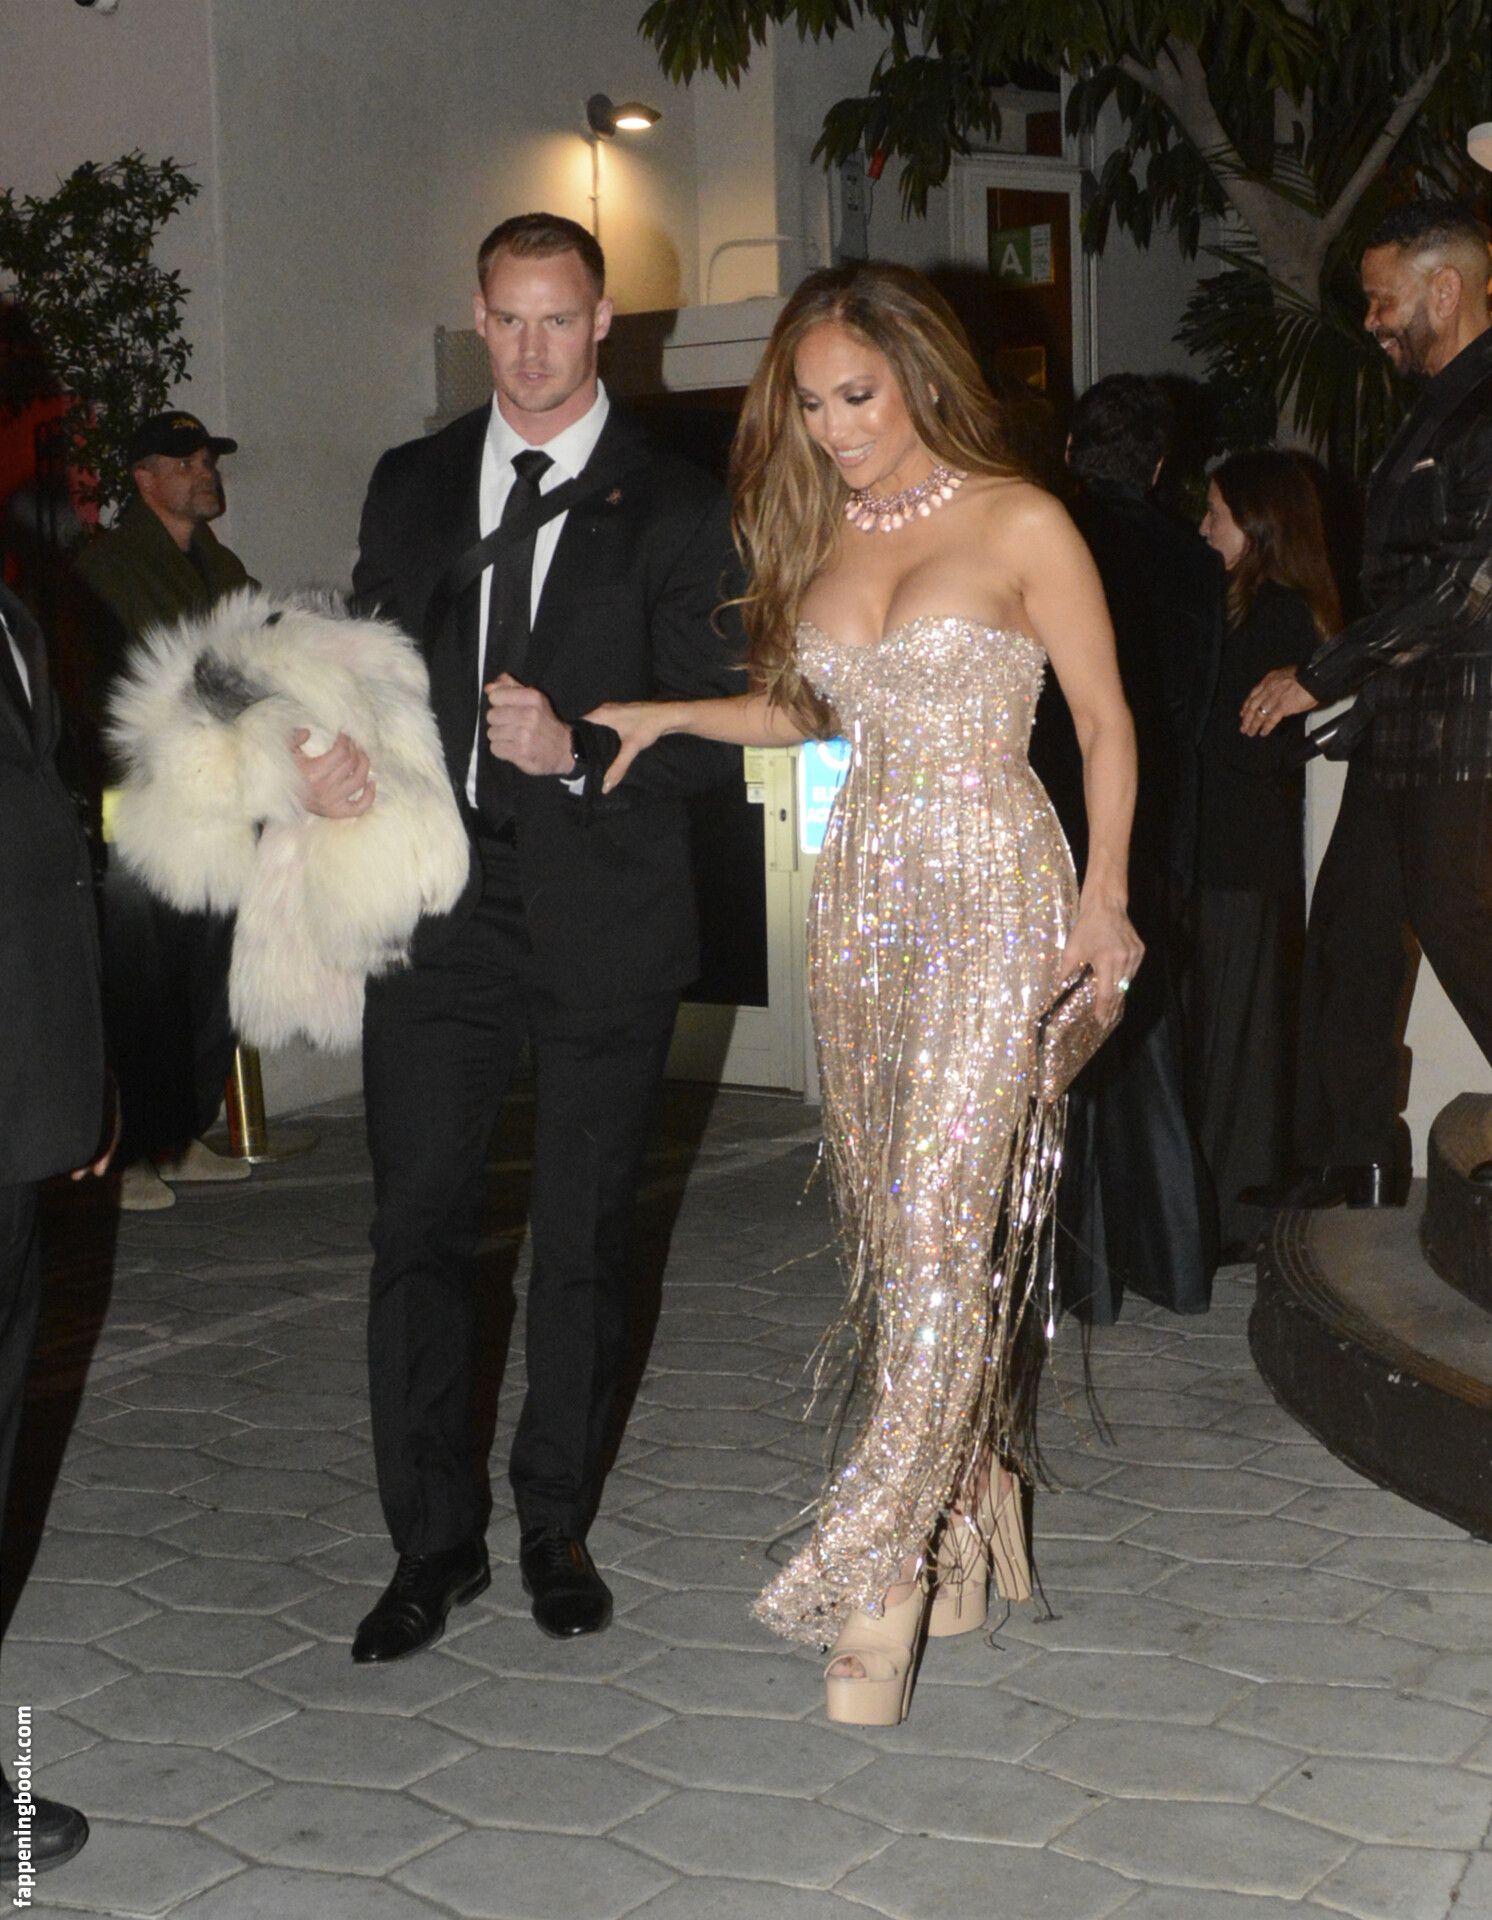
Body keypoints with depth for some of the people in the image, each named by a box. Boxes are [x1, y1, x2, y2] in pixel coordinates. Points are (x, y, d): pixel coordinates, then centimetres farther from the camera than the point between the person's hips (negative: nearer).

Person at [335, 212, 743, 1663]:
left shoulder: (675, 509, 1)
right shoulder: (411, 485, 12)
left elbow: (712, 729, -2)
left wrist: (580, 749, -19)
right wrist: (327, 754, -7)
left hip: (601, 923, -2)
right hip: (435, 908, 2)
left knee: (582, 1242, 9)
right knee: (417, 1230, 2)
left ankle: (555, 1527, 26)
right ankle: (433, 1540, 16)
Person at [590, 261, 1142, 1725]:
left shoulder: (1022, 524, -3)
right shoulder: (821, 530, 12)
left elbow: (1105, 723, 0)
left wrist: (1101, 899, -8)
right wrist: (669, 716, 10)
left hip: (994, 894, -5)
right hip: (860, 890, 6)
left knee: (942, 1218, -12)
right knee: (885, 1210, 4)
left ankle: (879, 1572, -9)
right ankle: (967, 1528, 15)